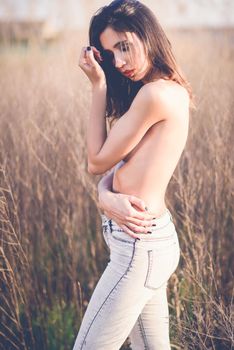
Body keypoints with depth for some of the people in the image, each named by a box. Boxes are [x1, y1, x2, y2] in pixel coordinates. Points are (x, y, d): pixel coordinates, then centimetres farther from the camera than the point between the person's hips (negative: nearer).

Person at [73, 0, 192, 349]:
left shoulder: (155, 93, -19)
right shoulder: (174, 91, 11)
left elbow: (97, 161, -9)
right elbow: (115, 166, 9)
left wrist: (99, 85, -5)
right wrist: (106, 197, -14)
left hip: (140, 246, -10)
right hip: (154, 237, 10)